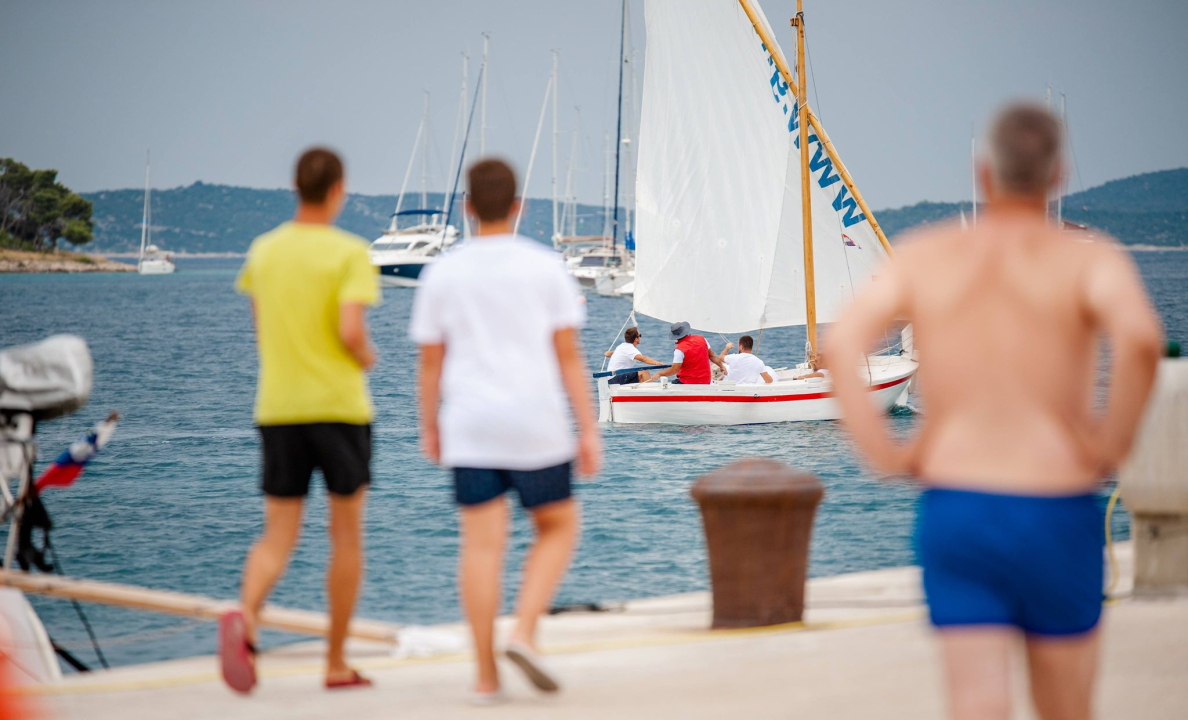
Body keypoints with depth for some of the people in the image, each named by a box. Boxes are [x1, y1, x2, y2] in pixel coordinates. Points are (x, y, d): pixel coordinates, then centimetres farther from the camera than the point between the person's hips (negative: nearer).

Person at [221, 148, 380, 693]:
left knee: (277, 535, 5)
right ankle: (336, 663, 15)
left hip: (277, 408, 4)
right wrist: (367, 359, 3)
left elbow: (261, 334, 14)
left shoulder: (262, 252, 8)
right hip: (339, 404, -4)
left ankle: (245, 617, -25)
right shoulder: (349, 253, -8)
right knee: (346, 533, 10)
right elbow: (350, 330, -17)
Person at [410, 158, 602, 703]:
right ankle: (524, 632, -2)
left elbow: (430, 361, 6)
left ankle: (486, 676, 1)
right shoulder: (545, 267, -2)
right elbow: (568, 355, -3)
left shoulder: (443, 274, 3)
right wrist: (589, 430, 0)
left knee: (482, 546, 2)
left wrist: (429, 428, 18)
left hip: (469, 430, 2)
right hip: (535, 423, -2)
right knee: (559, 527, 16)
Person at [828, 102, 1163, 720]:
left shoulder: (923, 256, 5)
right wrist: (1109, 447, -11)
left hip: (951, 513, 2)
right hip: (1056, 522, -2)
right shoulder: (1092, 261, -4)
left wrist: (886, 455, -3)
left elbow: (840, 347, -8)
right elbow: (1141, 339, -25)